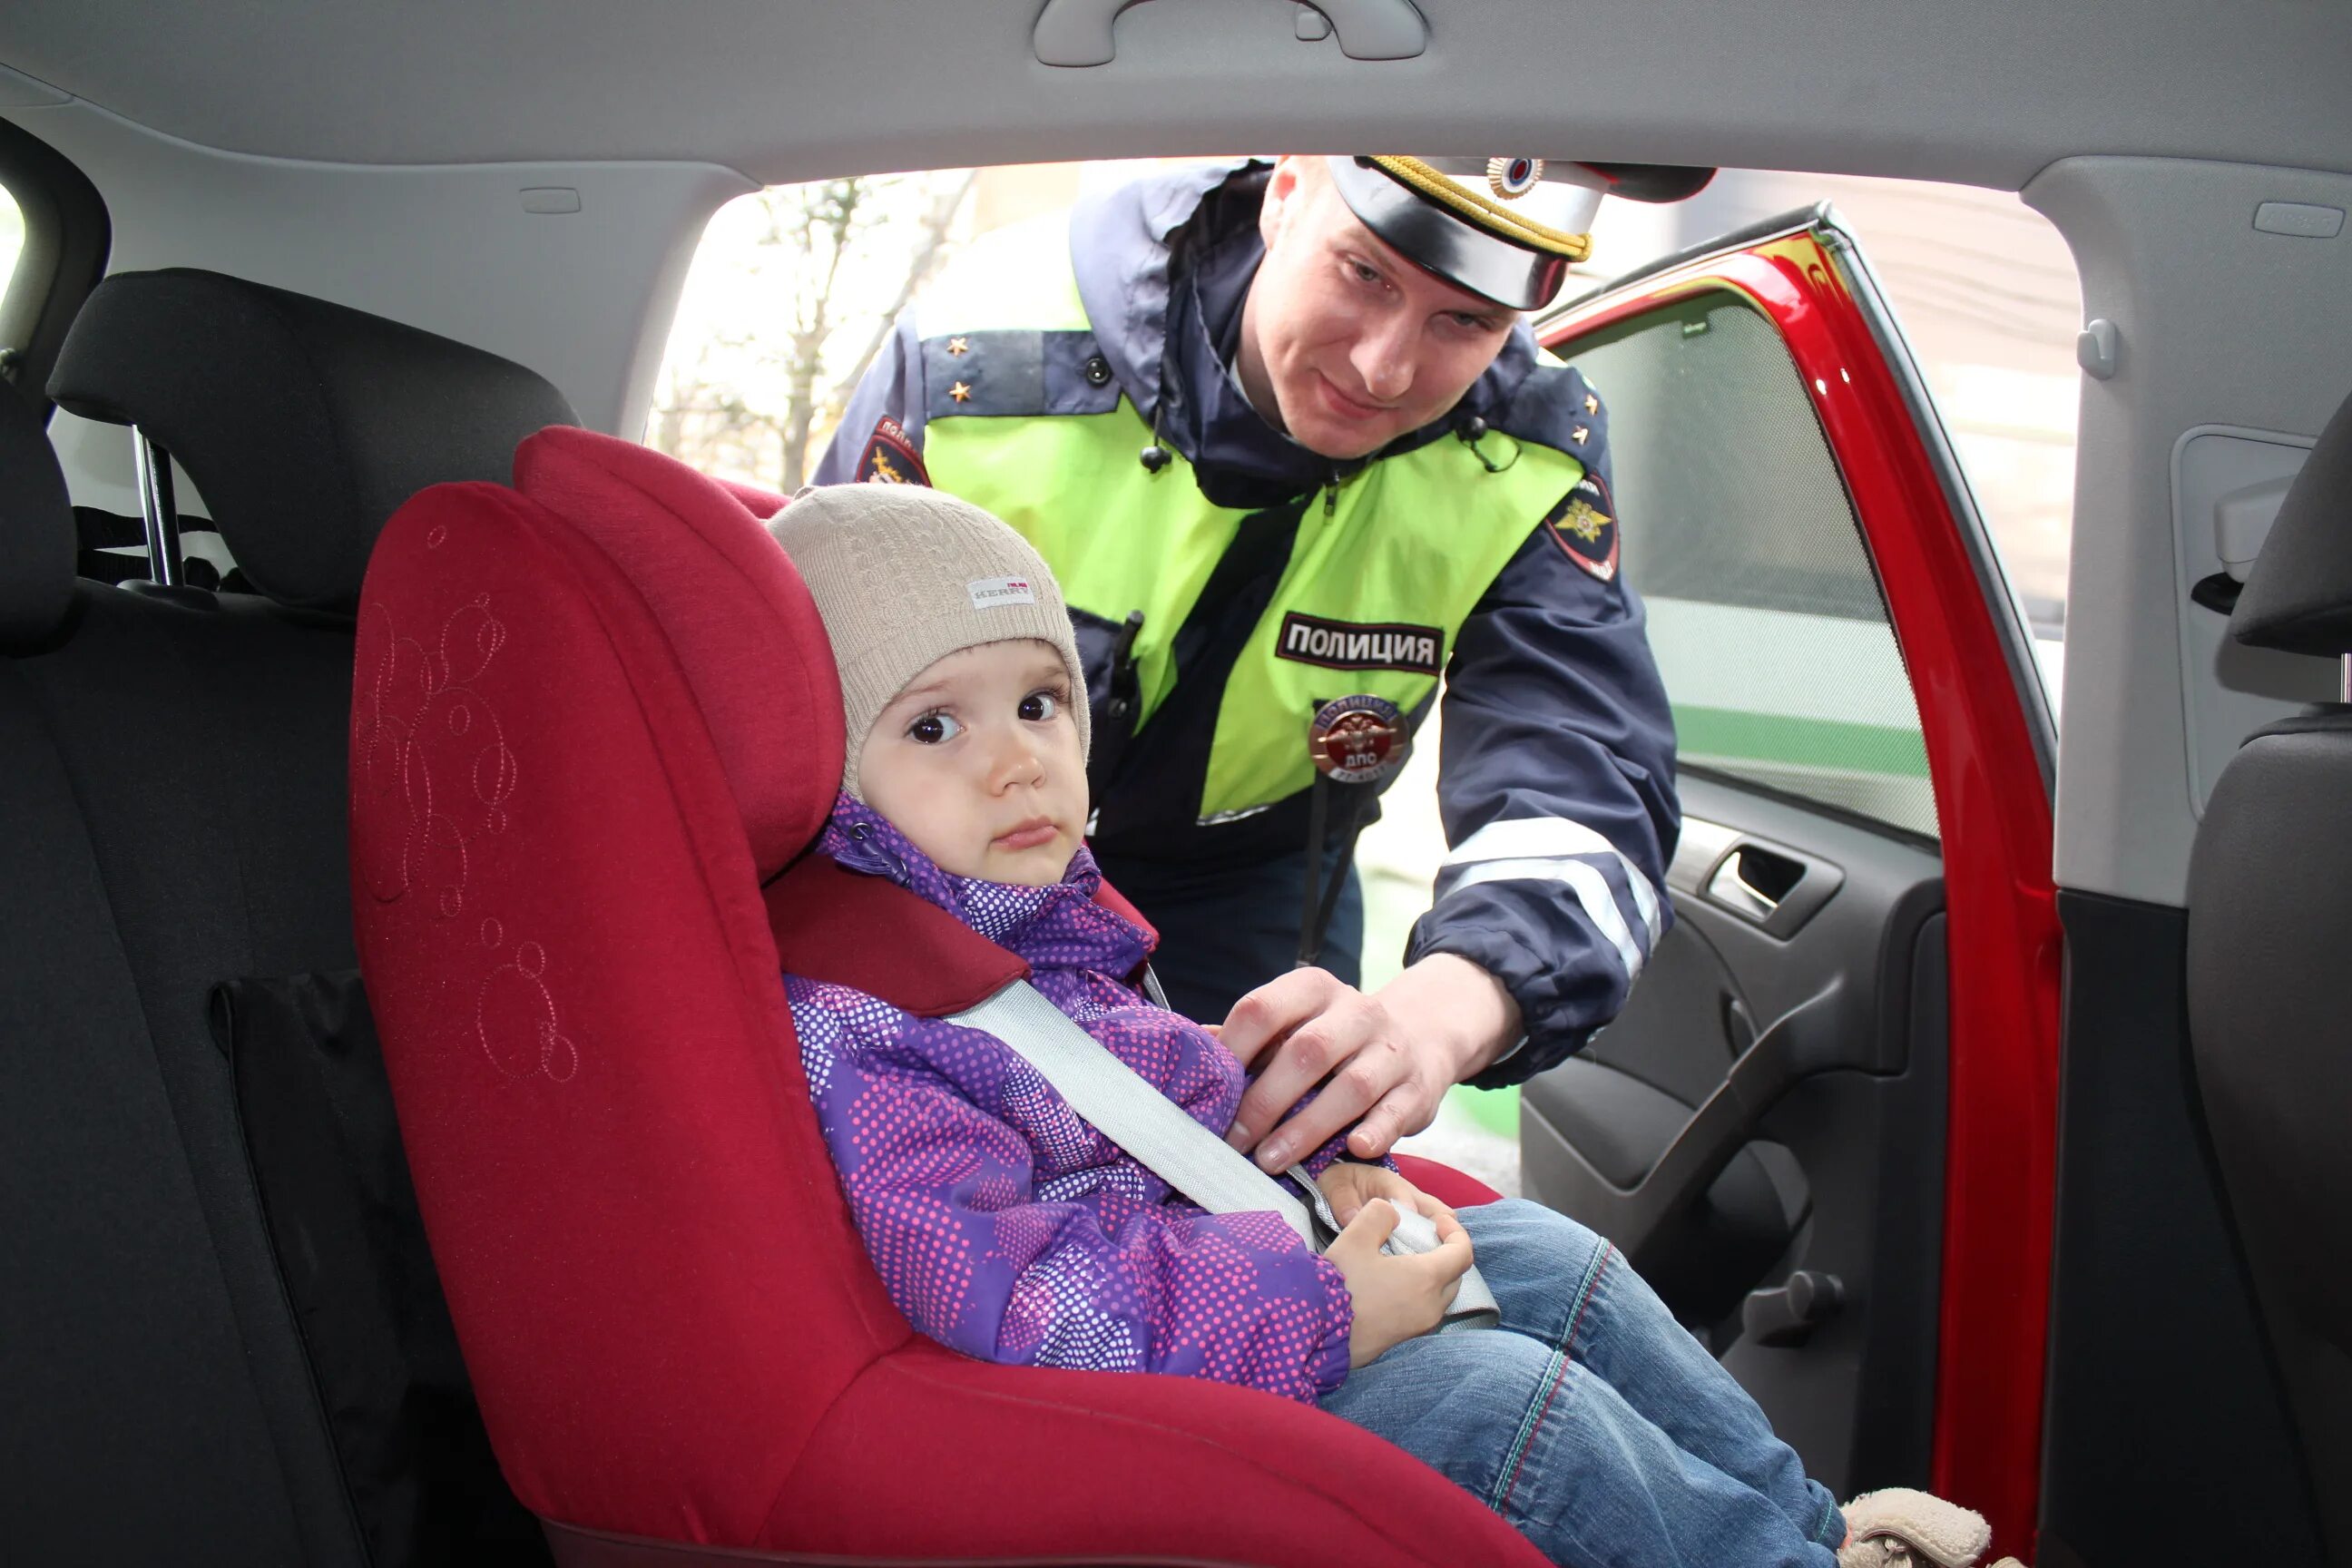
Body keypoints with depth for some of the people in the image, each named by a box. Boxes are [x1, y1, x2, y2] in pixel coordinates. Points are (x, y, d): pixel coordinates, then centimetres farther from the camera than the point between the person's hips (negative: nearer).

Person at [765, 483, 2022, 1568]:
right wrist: (1322, 1308, -28)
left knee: (1547, 1255, 12)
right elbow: (1030, 1303, -33)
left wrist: (1311, 1165, 6)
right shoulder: (846, 1034, -27)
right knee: (1503, 1401, -20)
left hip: (1258, 1261, 11)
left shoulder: (1041, 913, 7)